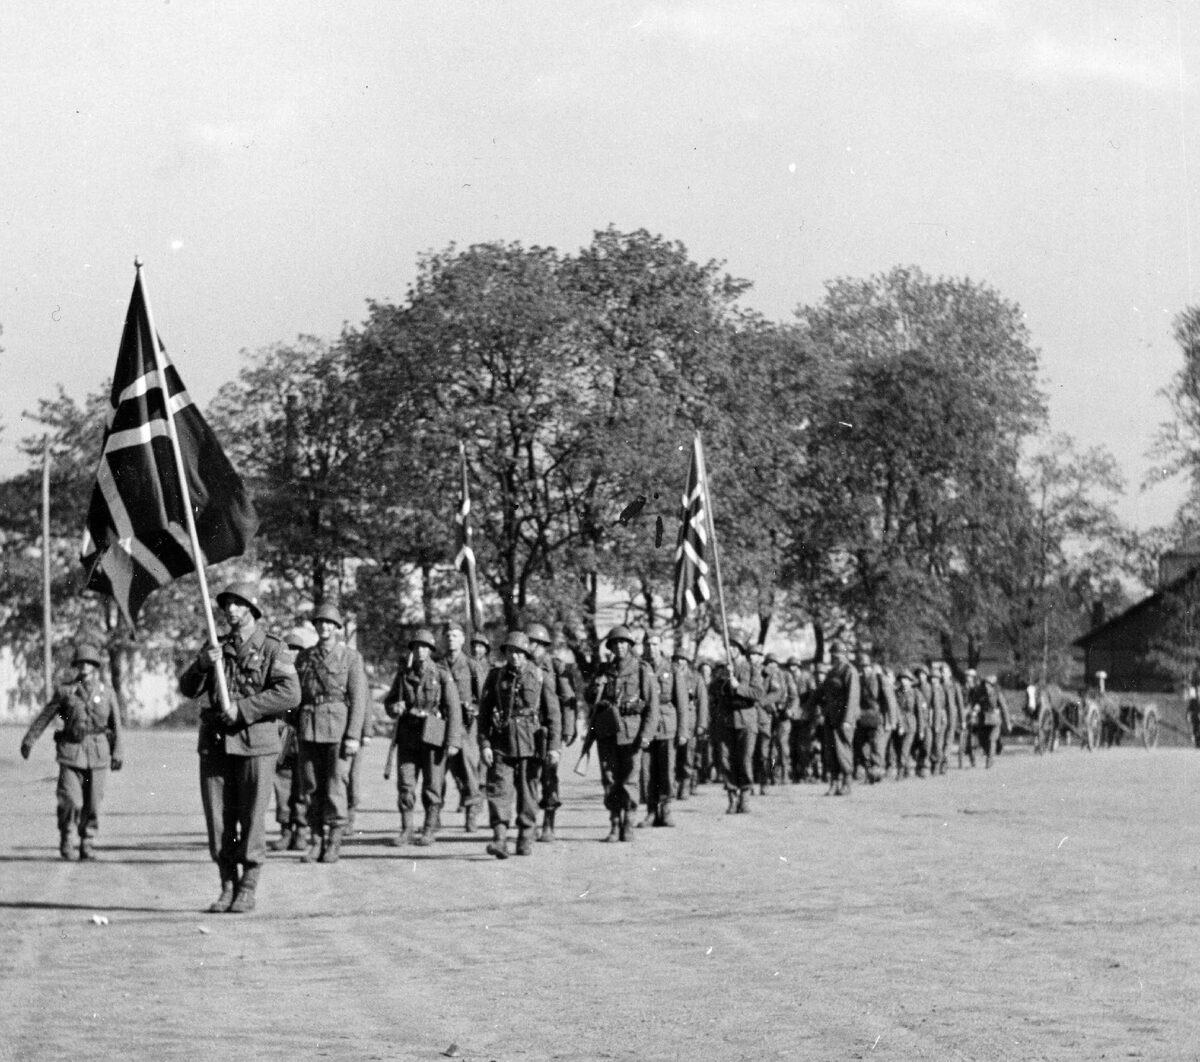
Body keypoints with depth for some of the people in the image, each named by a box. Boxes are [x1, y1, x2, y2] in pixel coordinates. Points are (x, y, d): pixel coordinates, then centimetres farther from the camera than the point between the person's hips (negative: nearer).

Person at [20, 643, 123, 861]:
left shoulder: (107, 692, 7)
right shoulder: (65, 691, 5)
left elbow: (116, 724, 10)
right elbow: (44, 716, 6)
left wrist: (117, 753, 6)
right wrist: (29, 740, 1)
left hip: (98, 753, 1)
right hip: (71, 751, -1)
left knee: (93, 802, 1)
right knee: (70, 800, -10)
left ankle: (86, 843, 16)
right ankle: (66, 840, 9)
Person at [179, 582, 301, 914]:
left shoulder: (273, 649, 0)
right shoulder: (216, 648, 16)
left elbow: (290, 694, -13)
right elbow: (188, 689, 9)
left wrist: (243, 708, -17)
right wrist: (202, 664, -11)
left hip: (255, 742, -4)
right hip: (215, 741, 4)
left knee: (252, 819, -3)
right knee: (218, 819, 4)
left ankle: (248, 890, 3)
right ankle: (227, 887, 11)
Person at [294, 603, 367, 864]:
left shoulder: (351, 657, 1)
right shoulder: (304, 657, 13)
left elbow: (358, 698, -4)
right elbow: (295, 695, 15)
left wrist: (354, 736, -12)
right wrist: (294, 731, 9)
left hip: (338, 726, -4)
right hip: (309, 728, 4)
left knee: (336, 786, -4)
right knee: (312, 787, 3)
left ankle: (334, 843, 3)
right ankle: (316, 841, 10)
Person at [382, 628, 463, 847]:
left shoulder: (442, 675, -3)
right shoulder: (403, 674, 8)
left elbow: (454, 709, -6)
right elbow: (389, 701, 19)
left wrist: (453, 742, -13)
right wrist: (394, 708, -7)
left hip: (433, 736, -3)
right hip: (407, 736, 3)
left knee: (432, 785, 1)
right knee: (405, 784, -2)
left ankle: (430, 830, 11)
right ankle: (406, 830, 3)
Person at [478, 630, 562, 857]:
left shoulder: (541, 676, 2)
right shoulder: (495, 676, 7)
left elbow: (553, 713, 1)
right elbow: (483, 712, 6)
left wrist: (553, 746, -6)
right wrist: (484, 744, -3)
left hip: (530, 743, -1)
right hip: (501, 743, 1)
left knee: (527, 794, 5)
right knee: (498, 790, -12)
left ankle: (526, 840, 17)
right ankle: (500, 840, -19)